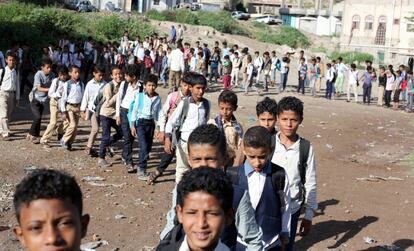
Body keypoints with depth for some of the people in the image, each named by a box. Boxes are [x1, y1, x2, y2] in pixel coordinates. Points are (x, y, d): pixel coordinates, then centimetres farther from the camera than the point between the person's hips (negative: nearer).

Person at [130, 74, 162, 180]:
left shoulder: (157, 98, 5)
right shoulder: (139, 96, -3)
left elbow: (158, 113, 10)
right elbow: (134, 110, 1)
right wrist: (132, 125, -2)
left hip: (151, 123, 4)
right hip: (140, 122, -4)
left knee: (148, 147, 9)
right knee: (144, 147, -14)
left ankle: (142, 168, 23)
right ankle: (142, 171, -9)